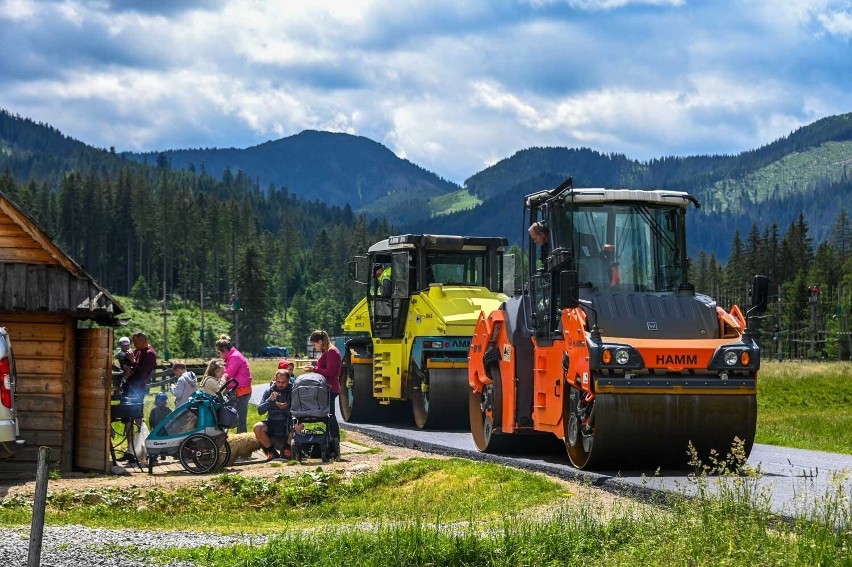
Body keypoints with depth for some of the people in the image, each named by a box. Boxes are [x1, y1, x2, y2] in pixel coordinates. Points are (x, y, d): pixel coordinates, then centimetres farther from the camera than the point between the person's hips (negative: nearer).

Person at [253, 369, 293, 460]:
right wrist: (270, 400, -16)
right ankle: (272, 452, -5)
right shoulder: (269, 391, 5)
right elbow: (260, 411, -2)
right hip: (272, 421, 2)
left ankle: (286, 449, -7)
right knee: (257, 427, -28)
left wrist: (287, 408, -26)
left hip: (288, 423, -2)